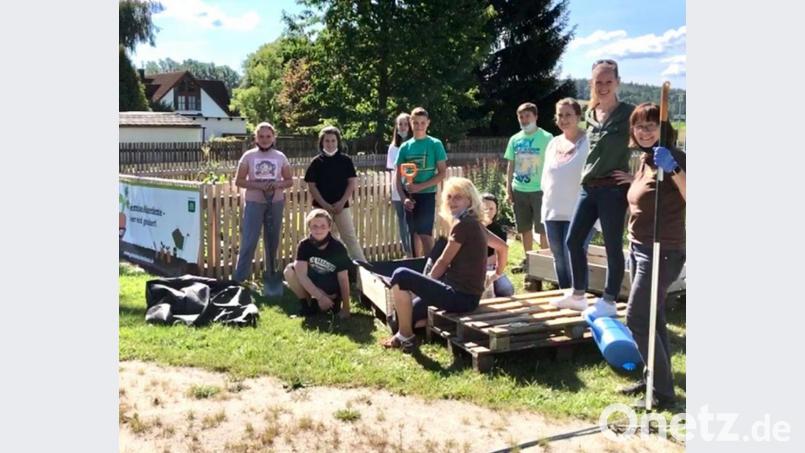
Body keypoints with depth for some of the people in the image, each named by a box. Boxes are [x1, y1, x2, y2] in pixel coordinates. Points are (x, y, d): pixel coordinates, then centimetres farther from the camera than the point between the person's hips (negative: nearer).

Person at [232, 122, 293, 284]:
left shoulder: (280, 157, 3)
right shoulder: (248, 156, -2)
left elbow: (289, 180, 7)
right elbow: (238, 181, -3)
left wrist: (278, 184, -14)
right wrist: (258, 185, -17)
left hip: (275, 203, 2)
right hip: (254, 203, -2)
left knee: (272, 240, 11)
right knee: (249, 241, -7)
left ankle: (271, 275, 25)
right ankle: (238, 278, -3)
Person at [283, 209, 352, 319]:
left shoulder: (338, 248, -21)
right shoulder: (304, 245, -17)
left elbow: (343, 279, -18)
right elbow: (302, 275, -24)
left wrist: (345, 308, -20)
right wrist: (320, 297, -32)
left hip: (331, 291, -2)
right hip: (310, 285, 3)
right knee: (289, 271, -22)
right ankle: (305, 303, -3)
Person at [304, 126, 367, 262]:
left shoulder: (345, 160, 2)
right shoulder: (316, 162, 0)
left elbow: (351, 183, 1)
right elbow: (311, 186, -2)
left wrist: (341, 202, -10)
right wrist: (325, 205, -11)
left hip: (342, 206, 0)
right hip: (322, 207, 1)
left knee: (350, 237, -2)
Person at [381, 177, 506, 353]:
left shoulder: (462, 224, -15)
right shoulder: (473, 223, 12)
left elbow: (443, 262, -9)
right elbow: (502, 246, 24)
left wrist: (425, 284, 7)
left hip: (461, 296, -10)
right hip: (467, 294, 10)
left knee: (400, 276, -11)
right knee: (409, 310, 20)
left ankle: (405, 337, -3)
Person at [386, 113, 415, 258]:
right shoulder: (393, 147, 11)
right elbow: (392, 171, 14)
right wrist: (390, 193, 10)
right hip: (397, 193, 5)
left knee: (411, 224, -8)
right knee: (402, 224, 11)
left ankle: (414, 254, -3)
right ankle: (407, 254, 20)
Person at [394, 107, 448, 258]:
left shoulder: (435, 144, -3)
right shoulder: (405, 146, 6)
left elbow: (442, 173, -6)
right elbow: (397, 176, 7)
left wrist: (420, 186, -16)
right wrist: (404, 197, -7)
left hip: (426, 195, -3)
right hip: (409, 197, 3)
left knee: (425, 235, -7)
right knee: (414, 235, 9)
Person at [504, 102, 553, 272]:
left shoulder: (546, 137, -6)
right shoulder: (515, 139, 8)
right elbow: (510, 165, 12)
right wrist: (508, 189, 7)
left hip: (539, 190, -5)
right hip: (519, 190, 5)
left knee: (542, 228, -1)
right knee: (525, 228, 12)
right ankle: (528, 259, 23)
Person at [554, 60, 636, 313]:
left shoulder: (628, 113, -9)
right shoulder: (590, 115, 11)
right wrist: (587, 171, 15)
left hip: (613, 189, -7)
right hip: (588, 187, 7)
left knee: (613, 246, 1)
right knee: (573, 240, 9)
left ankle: (608, 302, 11)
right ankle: (578, 295, 22)